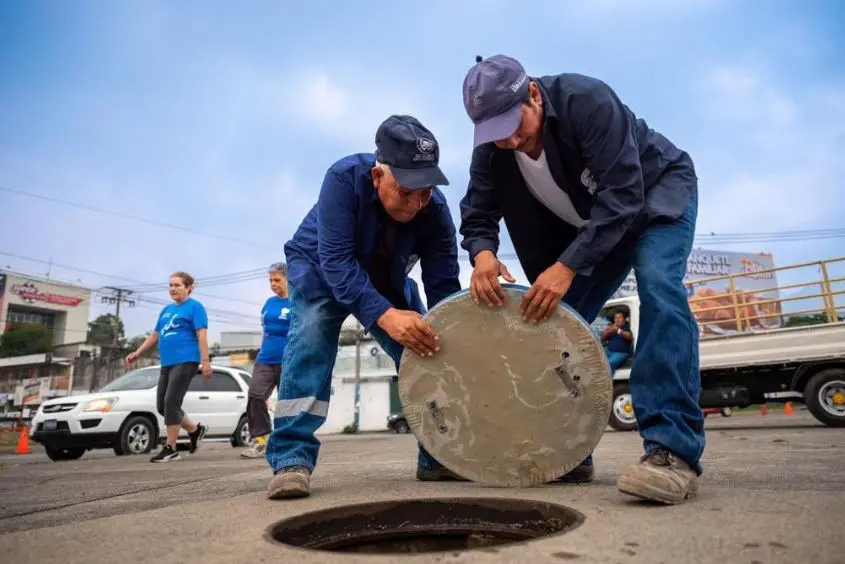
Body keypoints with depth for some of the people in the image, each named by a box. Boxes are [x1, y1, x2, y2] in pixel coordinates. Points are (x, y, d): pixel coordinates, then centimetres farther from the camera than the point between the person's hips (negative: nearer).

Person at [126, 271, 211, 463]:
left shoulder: (194, 307, -3)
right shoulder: (166, 309, 20)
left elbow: (202, 335, -11)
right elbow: (155, 335, 26)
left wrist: (205, 361, -18)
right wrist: (137, 353, 18)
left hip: (185, 361, -8)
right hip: (167, 363, 8)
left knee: (171, 403, -11)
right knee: (162, 406, 7)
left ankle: (170, 449, -2)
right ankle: (195, 430, 23)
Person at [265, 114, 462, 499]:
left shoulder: (436, 210, -29)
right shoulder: (344, 178, -37)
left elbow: (443, 288, -26)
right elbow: (336, 261, -41)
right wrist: (385, 316, -54)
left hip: (388, 279, 3)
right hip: (319, 267, -3)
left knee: (425, 352, -7)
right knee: (311, 335, -28)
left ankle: (438, 456, 5)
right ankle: (291, 460, -25)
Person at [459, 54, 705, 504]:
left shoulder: (586, 100, -33)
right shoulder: (491, 152, -17)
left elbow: (624, 193, -37)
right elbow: (477, 215, -16)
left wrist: (567, 266, -43)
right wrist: (483, 254, -40)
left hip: (659, 189, -5)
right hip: (591, 218, 5)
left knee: (657, 286, -32)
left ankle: (673, 449, -32)